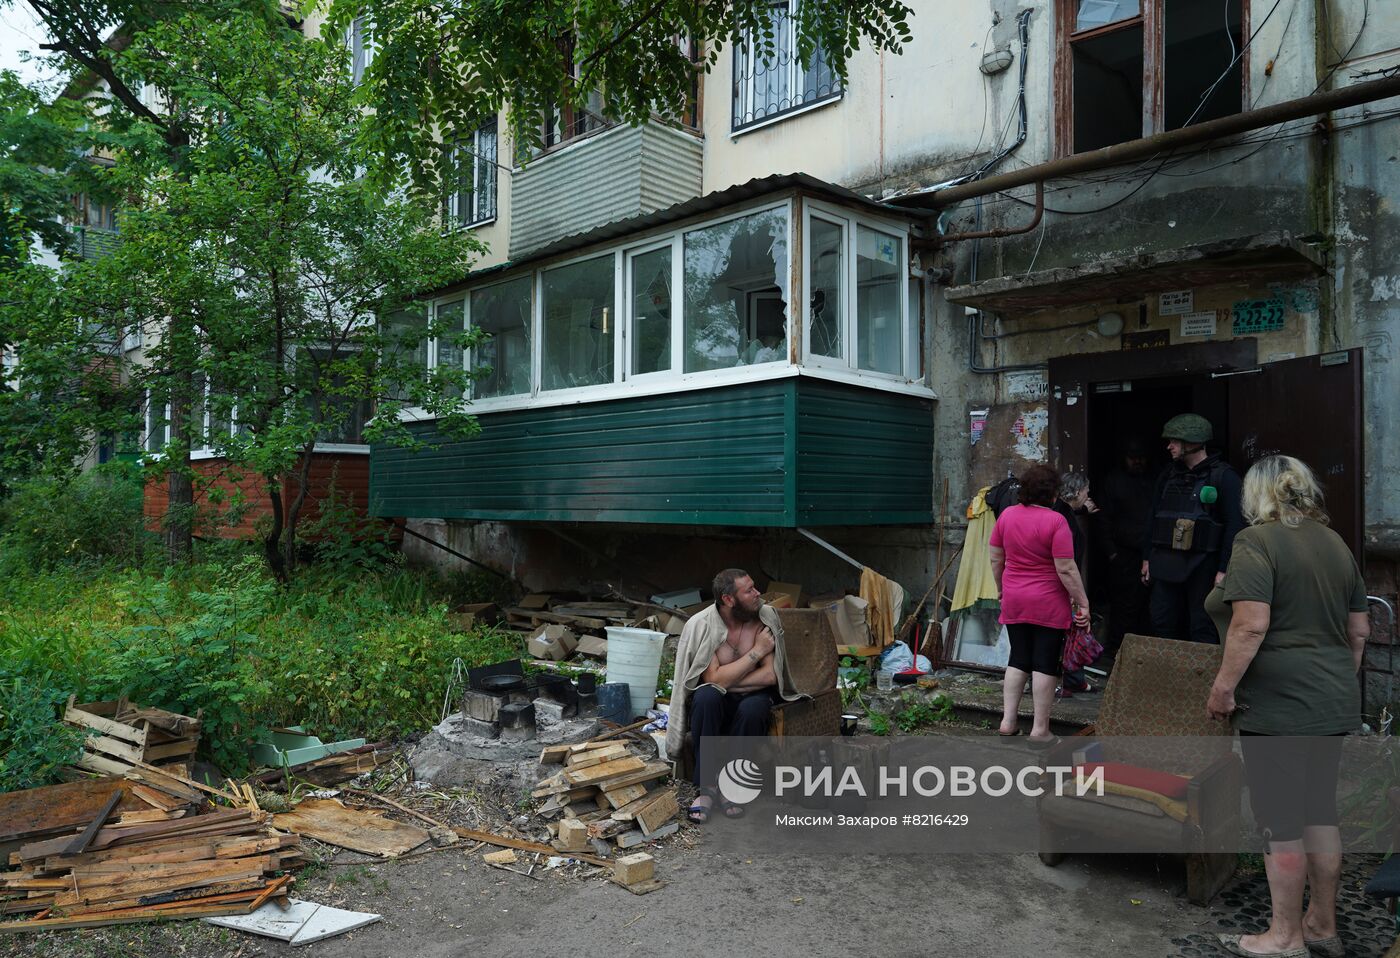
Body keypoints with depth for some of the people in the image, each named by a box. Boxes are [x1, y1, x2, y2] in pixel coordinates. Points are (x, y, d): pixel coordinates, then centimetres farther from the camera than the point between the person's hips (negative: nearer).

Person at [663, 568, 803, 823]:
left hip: (753, 696, 1)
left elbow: (770, 675, -16)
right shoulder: (700, 625, -17)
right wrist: (756, 651, -22)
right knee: (707, 696, -35)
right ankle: (706, 788, -24)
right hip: (715, 702, -1)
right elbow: (714, 679, -24)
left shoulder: (766, 616, -12)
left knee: (753, 708, -34)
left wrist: (726, 681, -19)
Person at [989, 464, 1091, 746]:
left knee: (1018, 659, 14)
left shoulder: (1007, 515, 0)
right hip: (1049, 605, -5)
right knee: (1045, 664, 3)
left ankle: (1008, 721, 13)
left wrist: (1002, 588, 21)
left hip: (1014, 602, 5)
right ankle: (1040, 729, 8)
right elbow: (1066, 569, -16)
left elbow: (996, 559, 8)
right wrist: (1083, 602, -8)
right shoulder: (1055, 521, -16)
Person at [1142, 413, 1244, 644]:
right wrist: (1147, 557, 15)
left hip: (1202, 566, -6)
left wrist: (1224, 570, -17)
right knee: (1162, 625, 10)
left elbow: (1234, 526, -12)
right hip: (1166, 563, 6)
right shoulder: (1168, 475, 11)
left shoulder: (1224, 477, -8)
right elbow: (1154, 518, 17)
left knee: (1203, 632, 0)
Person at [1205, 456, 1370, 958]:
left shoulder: (1257, 541, -12)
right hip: (1332, 703, 8)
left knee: (1281, 822, 2)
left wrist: (1223, 686, -14)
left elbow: (1251, 625, -22)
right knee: (1321, 813, 16)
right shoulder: (1336, 543, 12)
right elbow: (1359, 629, 16)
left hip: (1277, 704, -8)